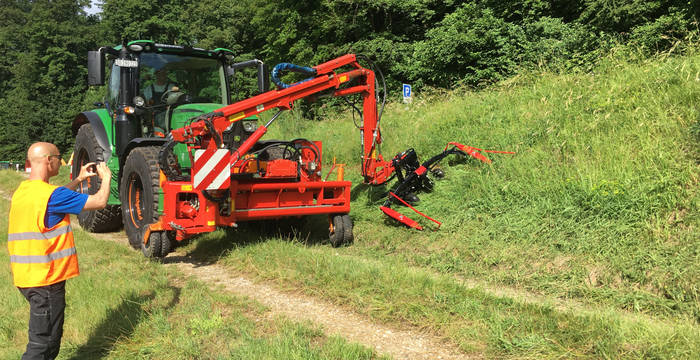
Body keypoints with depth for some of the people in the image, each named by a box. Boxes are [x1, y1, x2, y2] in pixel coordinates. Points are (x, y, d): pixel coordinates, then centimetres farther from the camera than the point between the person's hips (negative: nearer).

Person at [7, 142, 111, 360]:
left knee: (51, 335, 22)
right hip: (46, 278, -9)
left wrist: (78, 180, 26)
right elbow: (100, 202, -16)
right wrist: (106, 177, 2)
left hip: (25, 276, 9)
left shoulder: (21, 192, 8)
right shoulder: (50, 193, -19)